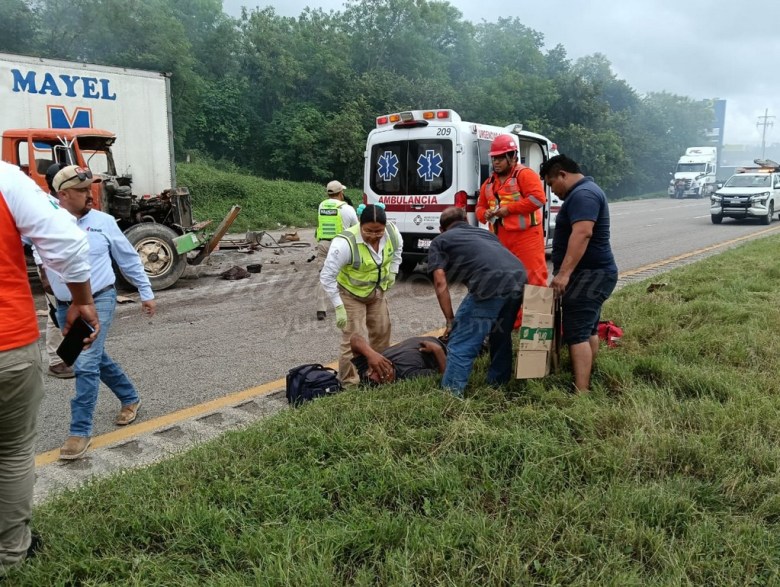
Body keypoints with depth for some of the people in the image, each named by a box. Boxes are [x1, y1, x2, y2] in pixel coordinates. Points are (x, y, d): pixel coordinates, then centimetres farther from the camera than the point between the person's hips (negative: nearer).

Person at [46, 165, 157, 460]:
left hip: (99, 301, -3)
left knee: (86, 364, -11)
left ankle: (80, 431, -1)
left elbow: (129, 259, 4)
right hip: (65, 307, 3)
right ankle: (130, 398, 39)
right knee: (96, 359, 17)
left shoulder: (103, 222, -5)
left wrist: (146, 293, 8)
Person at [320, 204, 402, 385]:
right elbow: (327, 277, -30)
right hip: (350, 293, -6)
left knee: (381, 332, 18)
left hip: (377, 291, 6)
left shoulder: (392, 232, -20)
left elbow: (398, 248, 7)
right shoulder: (345, 243, -37)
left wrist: (393, 271, 0)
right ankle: (349, 383, 5)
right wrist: (339, 307, -30)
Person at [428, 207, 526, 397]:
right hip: (518, 278, 7)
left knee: (460, 344, 0)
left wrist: (450, 320, 16)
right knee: (501, 336, 27)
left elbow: (441, 284, 10)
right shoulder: (485, 233, 38)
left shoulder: (440, 241, 22)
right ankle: (498, 385, 38)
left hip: (490, 284, -6)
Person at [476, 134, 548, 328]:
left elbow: (538, 198, -17)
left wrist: (509, 208, -17)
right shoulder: (489, 183, 18)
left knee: (533, 277, -9)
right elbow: (480, 206, 22)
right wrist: (484, 214, -3)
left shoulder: (525, 174, -5)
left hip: (526, 236, -7)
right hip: (500, 239, 7)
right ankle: (513, 321, 21)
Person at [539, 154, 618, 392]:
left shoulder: (583, 194, -17)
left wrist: (564, 273, -34)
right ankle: (587, 380, 24)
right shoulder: (584, 191, 18)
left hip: (588, 275, -11)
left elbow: (582, 233, -30)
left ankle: (581, 392, -14)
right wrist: (565, 272, 30)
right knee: (588, 329, 15)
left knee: (577, 332, -12)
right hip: (593, 273, 11)